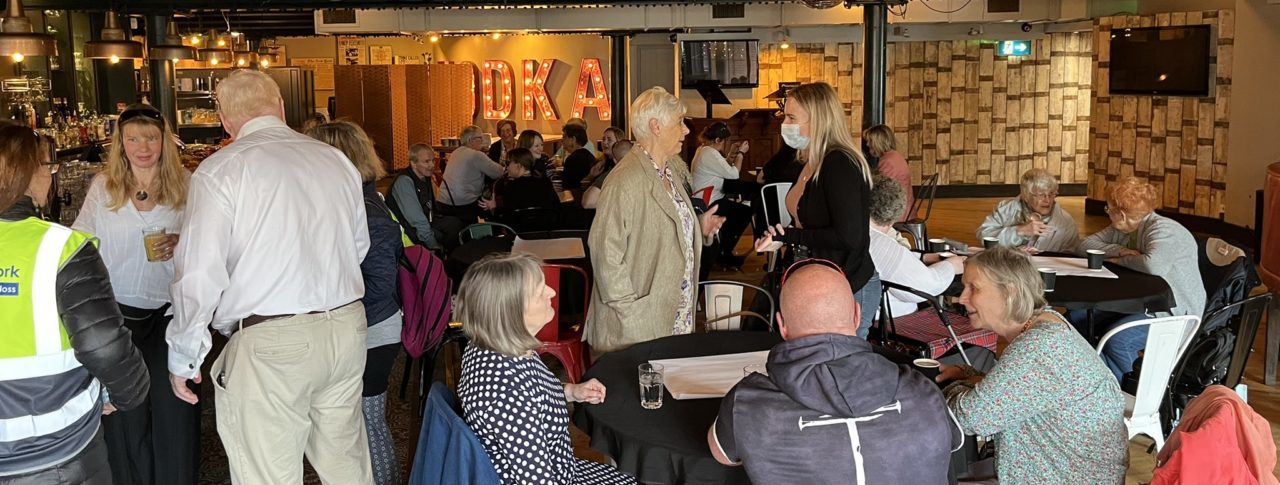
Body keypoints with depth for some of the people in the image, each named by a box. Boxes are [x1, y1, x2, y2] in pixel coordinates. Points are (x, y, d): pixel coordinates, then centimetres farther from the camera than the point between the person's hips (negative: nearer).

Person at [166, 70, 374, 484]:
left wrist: (182, 358, 0)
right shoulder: (337, 160, 8)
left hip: (271, 342, -5)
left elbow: (200, 275, -11)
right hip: (347, 327, 6)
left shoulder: (220, 171, -8)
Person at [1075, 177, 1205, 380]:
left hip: (1174, 311, -10)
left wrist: (1120, 260, -18)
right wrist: (1118, 250, -10)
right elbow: (1086, 244, 9)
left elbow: (1154, 265, -37)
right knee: (1075, 318, -2)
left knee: (1117, 339, -33)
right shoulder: (1122, 229, 8)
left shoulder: (1163, 230, -19)